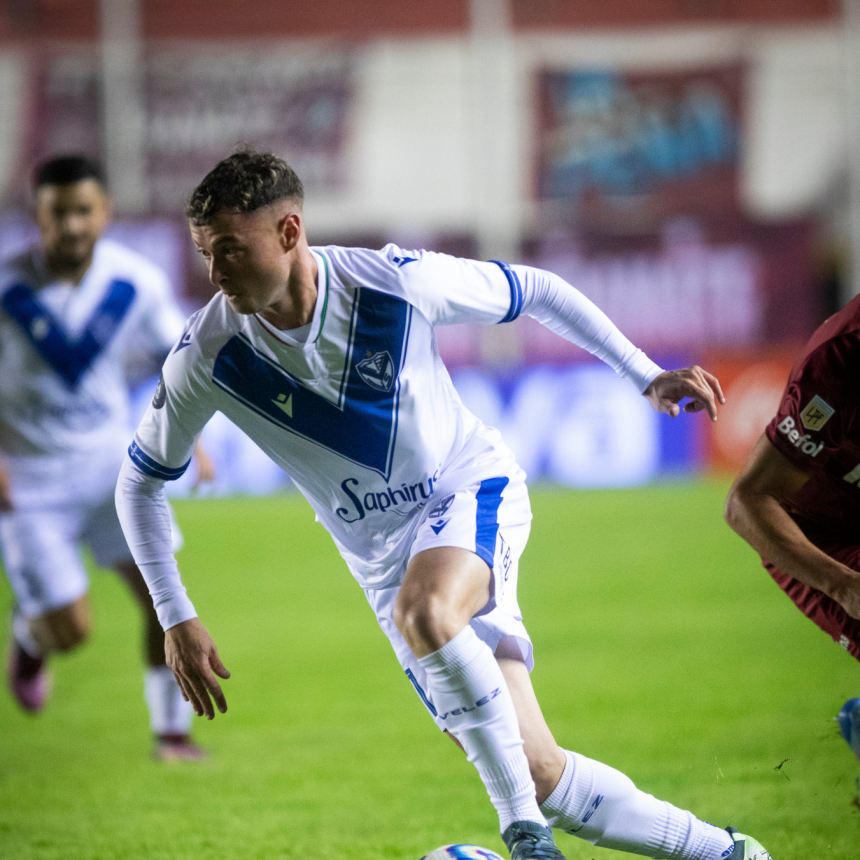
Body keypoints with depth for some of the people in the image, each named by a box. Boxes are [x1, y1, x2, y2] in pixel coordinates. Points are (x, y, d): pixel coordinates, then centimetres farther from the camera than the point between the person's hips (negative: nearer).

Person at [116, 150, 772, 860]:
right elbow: (141, 482, -1)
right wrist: (176, 619, -6)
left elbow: (533, 292, -2)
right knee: (539, 775, -7)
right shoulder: (209, 357, -16)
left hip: (474, 490, -3)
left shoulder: (396, 281, -20)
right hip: (385, 554, 3)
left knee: (422, 611, -38)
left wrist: (646, 376, -2)